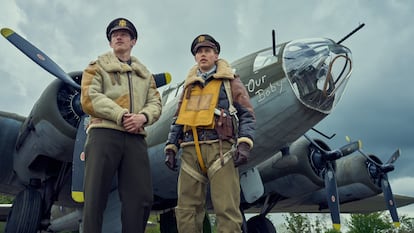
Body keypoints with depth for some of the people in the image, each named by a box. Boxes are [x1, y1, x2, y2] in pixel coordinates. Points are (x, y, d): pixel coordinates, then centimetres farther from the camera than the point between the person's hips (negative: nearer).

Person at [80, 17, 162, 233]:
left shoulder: (145, 74, 25)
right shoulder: (97, 67, 14)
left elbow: (155, 104, 14)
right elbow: (89, 99, -2)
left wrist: (143, 117, -10)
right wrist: (121, 116, -13)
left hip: (135, 138, 4)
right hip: (104, 133, -3)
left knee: (141, 196, -1)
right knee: (95, 196, -4)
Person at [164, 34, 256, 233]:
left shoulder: (230, 81, 13)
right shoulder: (189, 86, 26)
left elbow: (247, 114, 4)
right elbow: (178, 120, 25)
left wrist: (244, 143, -12)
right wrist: (170, 148, 12)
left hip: (219, 147, -4)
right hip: (190, 150, 4)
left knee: (227, 209, -9)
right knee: (186, 210, 3)